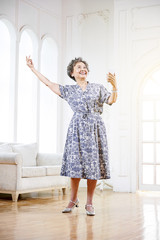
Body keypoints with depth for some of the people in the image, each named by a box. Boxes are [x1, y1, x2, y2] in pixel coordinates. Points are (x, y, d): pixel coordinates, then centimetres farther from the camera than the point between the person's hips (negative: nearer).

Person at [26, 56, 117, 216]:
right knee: (75, 164, -4)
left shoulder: (98, 88, 13)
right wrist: (32, 68, 16)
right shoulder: (69, 90, 13)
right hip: (77, 128, 0)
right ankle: (73, 200, 14)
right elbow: (49, 84, 14)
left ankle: (89, 203, 6)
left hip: (95, 128, 0)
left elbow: (111, 100, 6)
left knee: (93, 164, -3)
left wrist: (114, 86, -12)